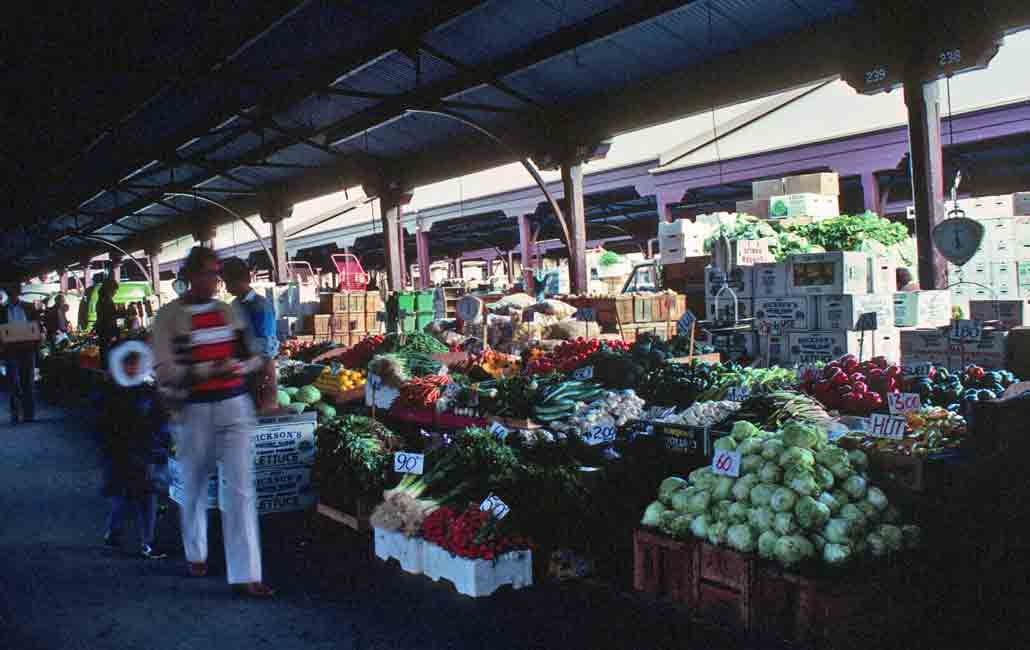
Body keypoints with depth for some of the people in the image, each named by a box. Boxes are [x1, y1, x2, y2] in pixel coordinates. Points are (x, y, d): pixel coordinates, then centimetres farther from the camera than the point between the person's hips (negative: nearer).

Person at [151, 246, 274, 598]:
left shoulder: (228, 312, 8)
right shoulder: (169, 316, -4)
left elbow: (253, 357, 13)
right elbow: (164, 371, -12)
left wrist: (240, 367, -9)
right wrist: (210, 370, -22)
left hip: (235, 406, 2)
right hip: (195, 410, -2)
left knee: (240, 488, -5)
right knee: (194, 486, 15)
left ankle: (246, 574, -3)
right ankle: (196, 554, 40)